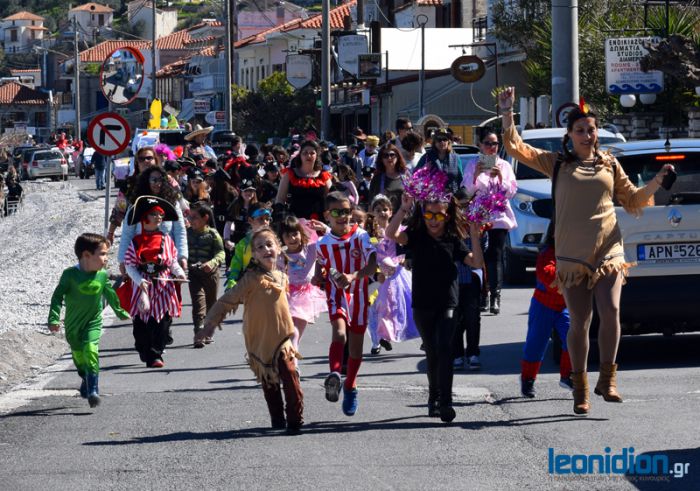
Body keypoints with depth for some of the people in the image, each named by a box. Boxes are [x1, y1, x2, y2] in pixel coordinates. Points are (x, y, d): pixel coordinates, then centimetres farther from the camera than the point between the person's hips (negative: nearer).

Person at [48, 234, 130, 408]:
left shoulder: (102, 275, -6)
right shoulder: (70, 274, -17)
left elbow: (110, 294, 12)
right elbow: (58, 296, -12)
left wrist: (120, 312, 26)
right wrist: (54, 318, -21)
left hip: (93, 322, 0)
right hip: (73, 324, 0)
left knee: (90, 350, -20)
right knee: (78, 355, 13)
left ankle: (93, 390, -22)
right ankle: (86, 380, 41)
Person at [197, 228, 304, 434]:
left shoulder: (283, 278, 6)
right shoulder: (252, 279, -10)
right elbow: (227, 301, -9)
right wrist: (210, 323, -12)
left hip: (282, 338, 3)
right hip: (260, 340, -3)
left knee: (291, 379, -8)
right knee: (269, 385, 7)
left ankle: (295, 420, 1)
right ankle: (277, 420, 19)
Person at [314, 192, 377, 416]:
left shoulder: (361, 236, -6)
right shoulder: (323, 243, 1)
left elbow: (372, 265, -18)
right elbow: (320, 269, 18)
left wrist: (353, 276, -34)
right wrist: (319, 278, -5)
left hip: (358, 295, 1)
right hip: (336, 296, -1)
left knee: (356, 345, 10)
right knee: (340, 332, -29)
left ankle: (350, 387, 28)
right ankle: (334, 375, -43)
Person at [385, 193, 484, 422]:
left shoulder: (453, 240, 4)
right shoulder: (416, 237, 2)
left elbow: (476, 263, -3)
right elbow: (391, 234, -16)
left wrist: (474, 236, -13)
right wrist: (404, 208, -24)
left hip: (447, 304, -1)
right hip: (422, 305, 1)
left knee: (444, 349, -16)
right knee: (432, 353, 10)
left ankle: (445, 402, -19)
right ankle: (434, 398, 26)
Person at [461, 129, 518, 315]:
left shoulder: (505, 165, 11)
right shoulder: (472, 165, 8)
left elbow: (511, 192, 4)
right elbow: (465, 191, 0)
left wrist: (500, 178, -13)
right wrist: (476, 174, -15)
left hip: (499, 216, 0)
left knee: (495, 256, -10)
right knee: (480, 256, -4)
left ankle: (495, 296, -16)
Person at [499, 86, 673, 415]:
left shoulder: (609, 165, 13)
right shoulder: (557, 163, 8)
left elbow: (633, 201, 18)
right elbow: (516, 148, 3)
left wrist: (658, 179, 6)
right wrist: (507, 114, -6)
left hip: (608, 252, 1)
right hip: (572, 256, -1)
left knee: (610, 311, -16)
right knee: (579, 322, 0)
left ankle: (607, 379, -4)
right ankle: (580, 390, 9)